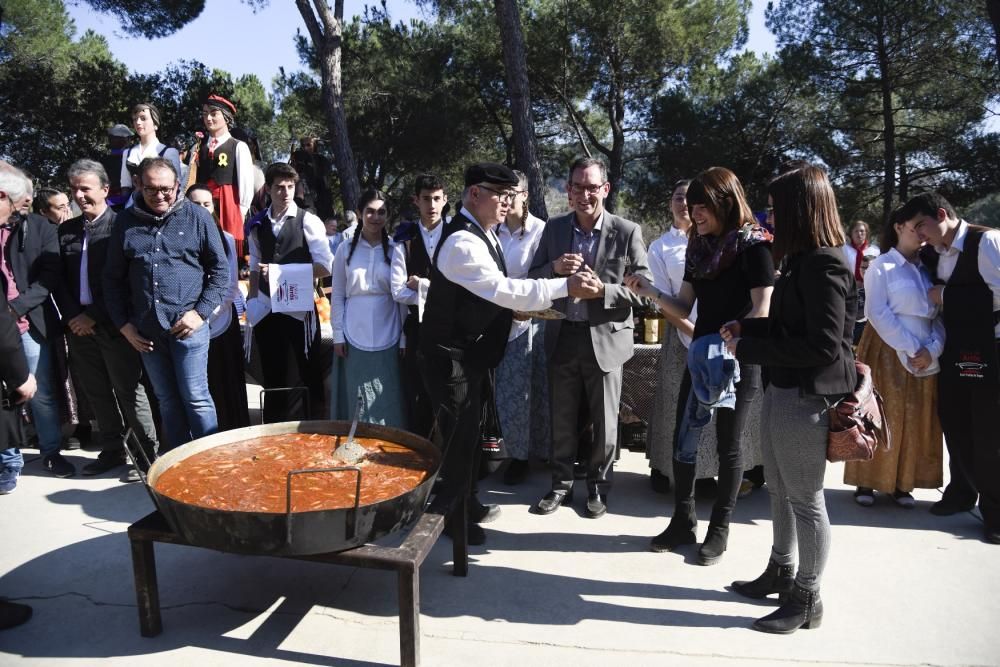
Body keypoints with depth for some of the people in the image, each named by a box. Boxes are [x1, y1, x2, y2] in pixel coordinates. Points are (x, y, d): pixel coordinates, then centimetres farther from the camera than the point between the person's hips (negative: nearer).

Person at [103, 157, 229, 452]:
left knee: (195, 398, -1)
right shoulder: (126, 222, 8)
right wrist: (123, 324, 6)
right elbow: (113, 277, 13)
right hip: (146, 330, 4)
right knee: (167, 400, 13)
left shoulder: (197, 217, 0)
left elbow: (220, 270, 1)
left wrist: (201, 312, -8)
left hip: (188, 326, -4)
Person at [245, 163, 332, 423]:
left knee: (303, 378, 2)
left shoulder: (308, 222, -5)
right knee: (272, 378, 13)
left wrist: (283, 271, -16)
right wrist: (252, 301, 9)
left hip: (298, 309, -4)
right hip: (265, 310, 4)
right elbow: (255, 267, 16)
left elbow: (325, 267, -12)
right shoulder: (257, 225, 9)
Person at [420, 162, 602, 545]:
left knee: (469, 430, 20)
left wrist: (520, 307, 1)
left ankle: (463, 502, 37)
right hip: (451, 355, -10)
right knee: (458, 434, 2)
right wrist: (566, 286, -30)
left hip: (470, 351, 10)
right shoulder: (462, 241, -23)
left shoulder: (484, 233, 9)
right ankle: (451, 516, 20)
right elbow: (502, 289, -31)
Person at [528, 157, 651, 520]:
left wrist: (602, 289, -23)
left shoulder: (628, 232, -7)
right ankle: (561, 484, 32)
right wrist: (554, 268, -16)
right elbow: (533, 279, 6)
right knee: (561, 419, 15)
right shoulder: (554, 228, 3)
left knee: (604, 421, 11)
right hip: (562, 337, 3)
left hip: (605, 338, -2)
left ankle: (598, 486, 31)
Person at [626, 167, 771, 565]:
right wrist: (651, 293, -9)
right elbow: (683, 309, 6)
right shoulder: (698, 247, 8)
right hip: (700, 356, 6)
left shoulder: (754, 245, -10)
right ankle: (682, 522, 21)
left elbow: (761, 311, -14)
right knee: (683, 439, 6)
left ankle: (719, 530, 19)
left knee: (729, 447, 5)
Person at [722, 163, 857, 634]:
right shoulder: (804, 260, 11)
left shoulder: (824, 265, -18)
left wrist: (748, 348, -19)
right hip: (782, 391, 10)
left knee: (805, 499, 4)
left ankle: (805, 600, 20)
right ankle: (780, 573, 38)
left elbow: (824, 345, -23)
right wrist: (746, 328, 6)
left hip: (806, 397, -10)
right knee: (780, 491, 20)